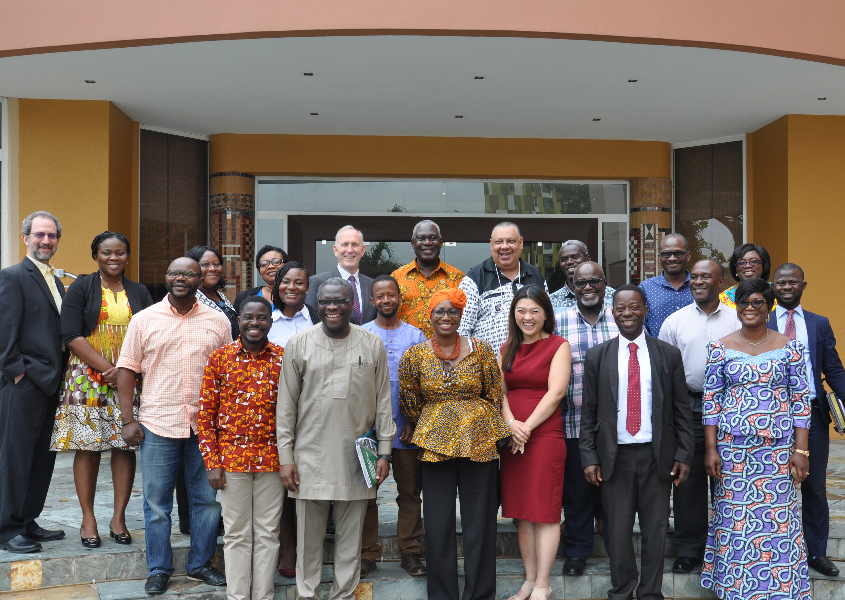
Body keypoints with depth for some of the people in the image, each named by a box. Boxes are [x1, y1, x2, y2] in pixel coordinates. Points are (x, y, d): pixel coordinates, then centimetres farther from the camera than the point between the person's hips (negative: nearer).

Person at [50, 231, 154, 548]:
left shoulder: (139, 293, 12)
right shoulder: (80, 289, 3)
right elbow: (72, 336, -7)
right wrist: (107, 368, -14)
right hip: (88, 377, -2)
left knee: (125, 446, 1)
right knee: (87, 446, -2)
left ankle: (118, 517, 10)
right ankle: (88, 519, 9)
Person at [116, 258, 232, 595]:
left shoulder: (218, 321, 6)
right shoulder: (144, 320, 3)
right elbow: (127, 370, 3)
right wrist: (128, 420, -3)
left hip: (206, 426, 1)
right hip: (158, 425, -1)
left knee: (208, 499, 9)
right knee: (156, 502, 6)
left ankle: (200, 564, 25)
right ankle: (159, 570, 20)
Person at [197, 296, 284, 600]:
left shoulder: (283, 358, 1)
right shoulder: (220, 357, -1)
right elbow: (205, 413, 0)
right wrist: (211, 462, -5)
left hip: (271, 460, 1)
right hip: (232, 459, 0)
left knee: (268, 533, 9)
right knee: (237, 534, 9)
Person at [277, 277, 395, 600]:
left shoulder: (373, 345, 4)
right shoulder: (298, 344, 2)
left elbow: (383, 402, 7)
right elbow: (286, 405, 3)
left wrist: (384, 452, 3)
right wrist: (286, 457, -1)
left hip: (357, 458, 1)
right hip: (311, 458, 0)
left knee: (350, 537, 9)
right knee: (308, 536, 7)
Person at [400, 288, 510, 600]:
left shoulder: (482, 350, 1)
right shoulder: (414, 355, 2)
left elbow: (496, 396, 8)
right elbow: (408, 403, 13)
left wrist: (476, 423, 8)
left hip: (479, 442, 0)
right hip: (435, 445, 1)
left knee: (480, 522, 5)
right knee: (438, 525, 4)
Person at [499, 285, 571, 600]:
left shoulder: (558, 346, -1)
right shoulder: (507, 349, 15)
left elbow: (555, 392, -9)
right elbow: (500, 390, 7)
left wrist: (527, 427, -13)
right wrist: (511, 424, -10)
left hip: (545, 436, -5)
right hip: (511, 439, 5)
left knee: (544, 512, -3)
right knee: (521, 512, 9)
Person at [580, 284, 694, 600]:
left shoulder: (668, 354, 3)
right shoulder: (597, 356, 3)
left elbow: (682, 410, 4)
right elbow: (588, 412, 3)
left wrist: (683, 455, -2)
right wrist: (590, 457, -3)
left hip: (657, 456, 0)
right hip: (615, 455, 0)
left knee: (656, 529, 8)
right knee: (618, 529, 7)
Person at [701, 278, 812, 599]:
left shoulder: (789, 347, 2)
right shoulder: (720, 349, 3)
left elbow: (801, 400, 2)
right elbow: (711, 400, 2)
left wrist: (800, 450, -4)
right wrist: (711, 449, -3)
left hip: (778, 449, 0)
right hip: (732, 448, 0)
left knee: (778, 522, 3)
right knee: (735, 521, 5)